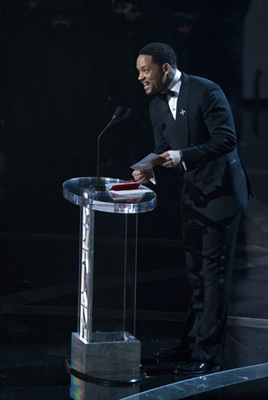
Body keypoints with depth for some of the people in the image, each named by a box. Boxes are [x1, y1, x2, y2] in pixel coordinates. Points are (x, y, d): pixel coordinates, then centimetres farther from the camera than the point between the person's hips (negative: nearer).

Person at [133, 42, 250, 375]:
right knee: (195, 271, 16)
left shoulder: (205, 91, -17)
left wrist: (183, 156, -28)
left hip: (221, 191, -8)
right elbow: (165, 152, 9)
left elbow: (226, 139, -21)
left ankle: (207, 355, -3)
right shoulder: (157, 106, 6)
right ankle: (192, 340, 27)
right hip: (192, 194, 8)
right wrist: (151, 172, -12)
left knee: (214, 271, -6)